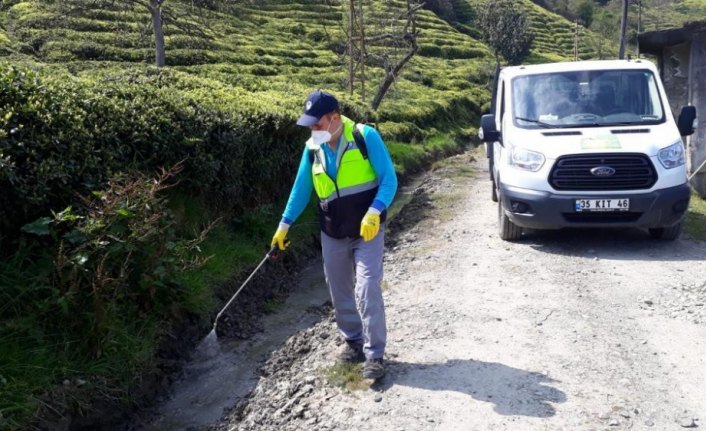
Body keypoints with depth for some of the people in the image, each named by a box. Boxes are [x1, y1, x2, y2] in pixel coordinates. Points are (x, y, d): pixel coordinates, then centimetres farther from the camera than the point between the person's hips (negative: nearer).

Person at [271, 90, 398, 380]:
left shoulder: (365, 137, -13)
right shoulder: (312, 148, 2)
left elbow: (389, 178, -13)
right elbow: (301, 189, 12)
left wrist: (374, 212, -27)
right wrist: (285, 224, 12)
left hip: (367, 231, -5)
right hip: (332, 234, 5)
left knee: (367, 291, -10)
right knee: (339, 293, 12)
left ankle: (374, 355, 1)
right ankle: (353, 341, 30)